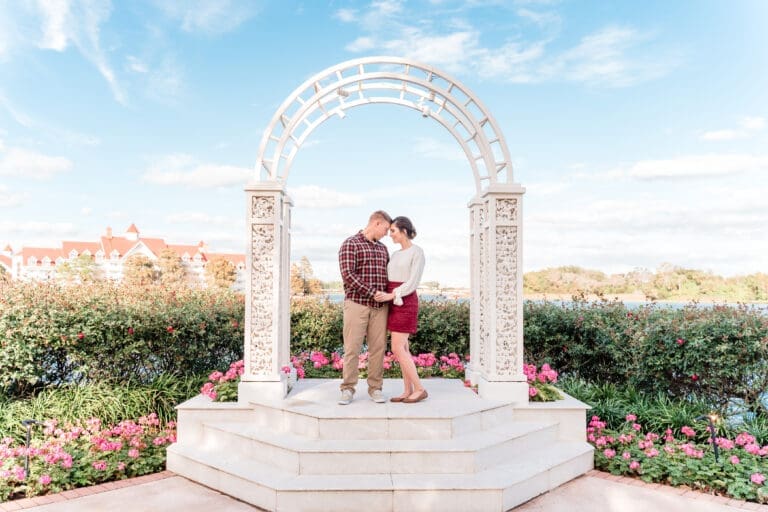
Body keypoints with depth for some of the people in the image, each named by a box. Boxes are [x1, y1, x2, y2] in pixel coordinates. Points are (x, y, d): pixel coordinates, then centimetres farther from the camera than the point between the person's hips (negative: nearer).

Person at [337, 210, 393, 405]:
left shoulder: (383, 248, 17)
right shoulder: (350, 244, -5)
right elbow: (347, 274, -16)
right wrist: (373, 293, -17)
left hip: (380, 307, 5)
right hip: (356, 304, -5)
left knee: (378, 348, 4)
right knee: (352, 348, -3)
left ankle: (375, 389, 13)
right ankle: (348, 389, 8)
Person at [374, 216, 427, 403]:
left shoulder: (418, 252, -10)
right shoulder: (396, 254, 16)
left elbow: (413, 283, -17)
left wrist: (390, 296, -25)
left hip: (405, 303, -8)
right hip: (394, 303, 9)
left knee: (397, 350, -11)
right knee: (402, 348, 5)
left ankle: (419, 389, -3)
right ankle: (408, 391, 9)